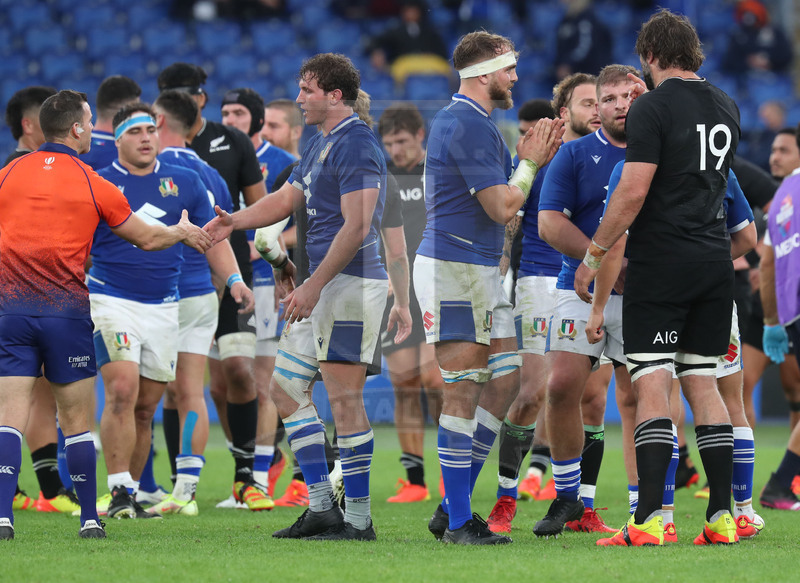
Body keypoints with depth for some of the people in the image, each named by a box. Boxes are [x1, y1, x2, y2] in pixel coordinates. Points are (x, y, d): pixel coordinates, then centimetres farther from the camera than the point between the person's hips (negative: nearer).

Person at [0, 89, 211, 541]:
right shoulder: (91, 183, 0)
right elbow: (146, 238, 11)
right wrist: (184, 233, 30)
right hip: (66, 312, -1)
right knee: (77, 419, 7)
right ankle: (90, 519, 11)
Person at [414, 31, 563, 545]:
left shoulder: (475, 122, 19)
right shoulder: (468, 125, -15)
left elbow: (500, 204, 22)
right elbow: (502, 207, -17)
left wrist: (534, 160, 13)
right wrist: (530, 163, -3)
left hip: (481, 271, 10)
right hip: (455, 270, -10)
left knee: (505, 382, 8)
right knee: (464, 390, -8)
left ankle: (454, 508, 12)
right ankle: (457, 522, -6)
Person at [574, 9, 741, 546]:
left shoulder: (653, 107, -10)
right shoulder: (726, 108, 12)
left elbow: (634, 191, -16)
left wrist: (594, 254, -6)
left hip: (661, 261, -6)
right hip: (716, 261, 6)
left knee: (652, 387, -7)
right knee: (704, 385, 11)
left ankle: (649, 521, -15)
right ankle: (722, 517, 5)